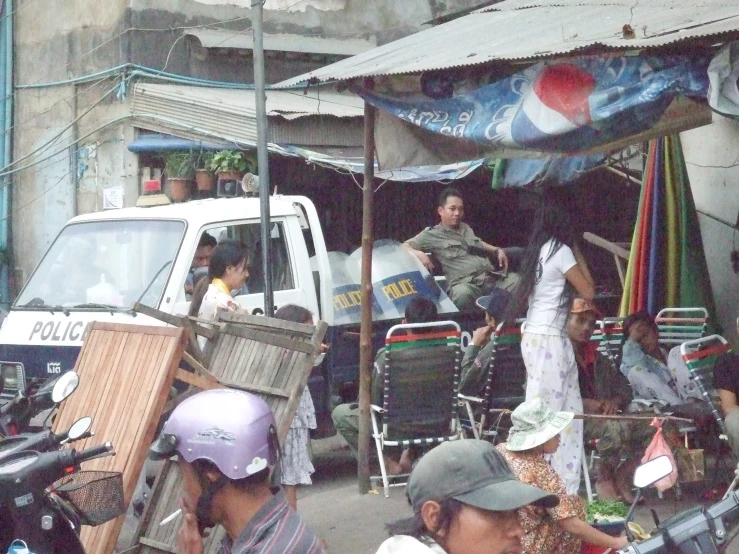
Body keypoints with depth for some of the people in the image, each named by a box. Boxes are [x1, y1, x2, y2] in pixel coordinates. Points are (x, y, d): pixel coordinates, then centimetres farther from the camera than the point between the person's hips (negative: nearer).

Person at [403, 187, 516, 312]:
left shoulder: (466, 228, 28)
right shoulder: (431, 234, 9)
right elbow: (403, 248, 5)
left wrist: (498, 250, 27)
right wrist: (418, 253, -16)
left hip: (493, 279, 6)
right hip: (465, 283, -6)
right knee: (463, 294, -42)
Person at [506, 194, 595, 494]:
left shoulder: (537, 250, 12)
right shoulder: (561, 251, -11)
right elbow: (588, 292, -7)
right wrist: (578, 252, -1)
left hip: (533, 336, 9)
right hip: (551, 340, -9)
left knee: (570, 411, 10)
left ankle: (565, 488, 10)